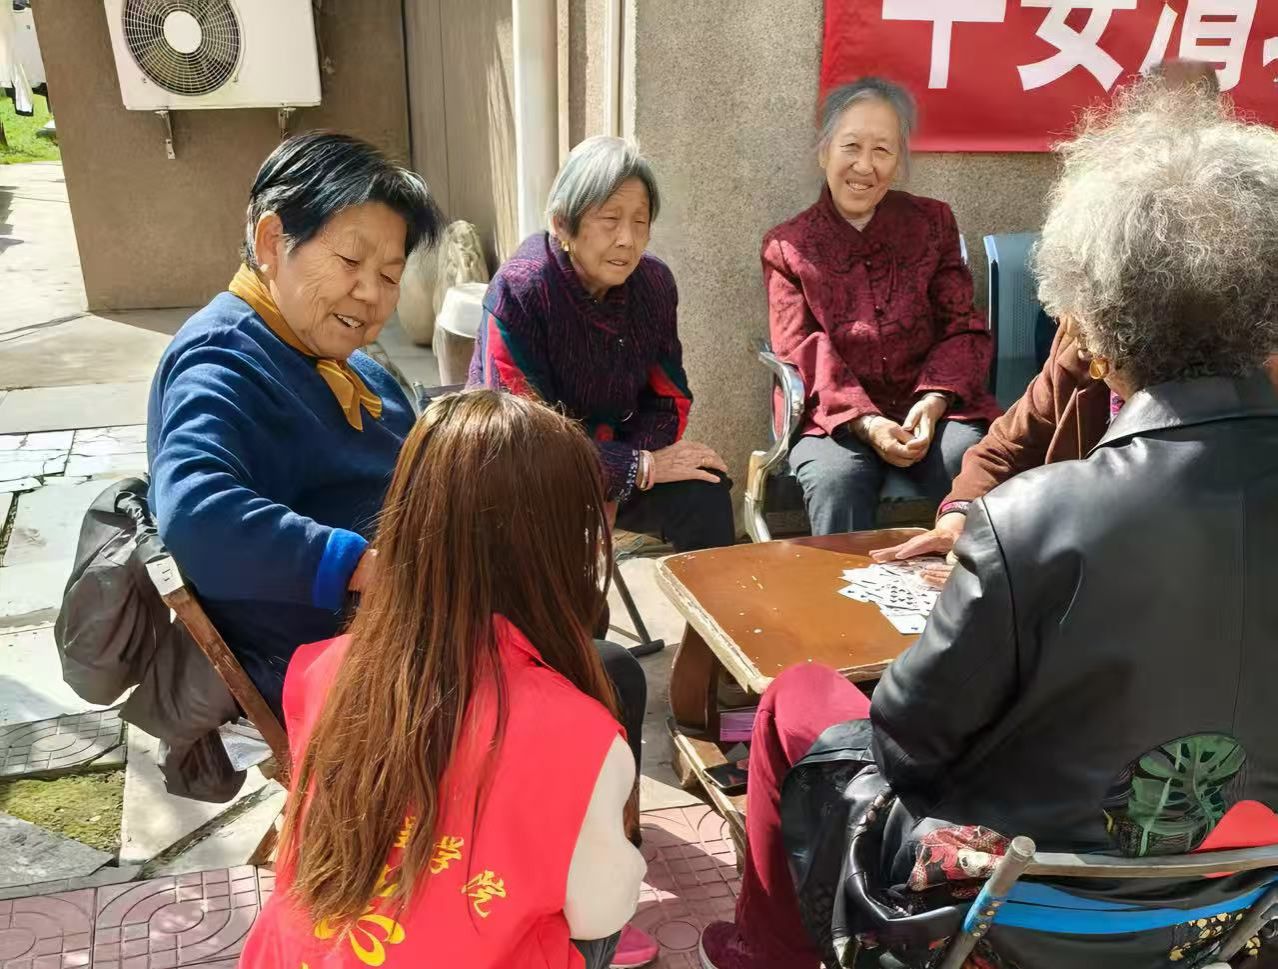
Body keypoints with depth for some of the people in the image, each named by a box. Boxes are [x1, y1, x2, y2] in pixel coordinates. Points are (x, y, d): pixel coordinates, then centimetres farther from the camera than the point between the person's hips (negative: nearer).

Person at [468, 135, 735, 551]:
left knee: (705, 492, -17)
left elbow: (669, 399, 4)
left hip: (616, 462, 5)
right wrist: (642, 467, -22)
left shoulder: (653, 282, -3)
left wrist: (615, 484, -14)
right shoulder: (518, 290, -21)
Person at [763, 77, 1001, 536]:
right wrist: (866, 423, -19)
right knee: (836, 478, -32)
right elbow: (805, 352, -2)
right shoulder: (786, 246, 9)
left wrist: (933, 403, -13)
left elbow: (963, 329, 7)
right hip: (835, 418, -1)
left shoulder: (933, 222, 14)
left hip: (932, 409, 2)